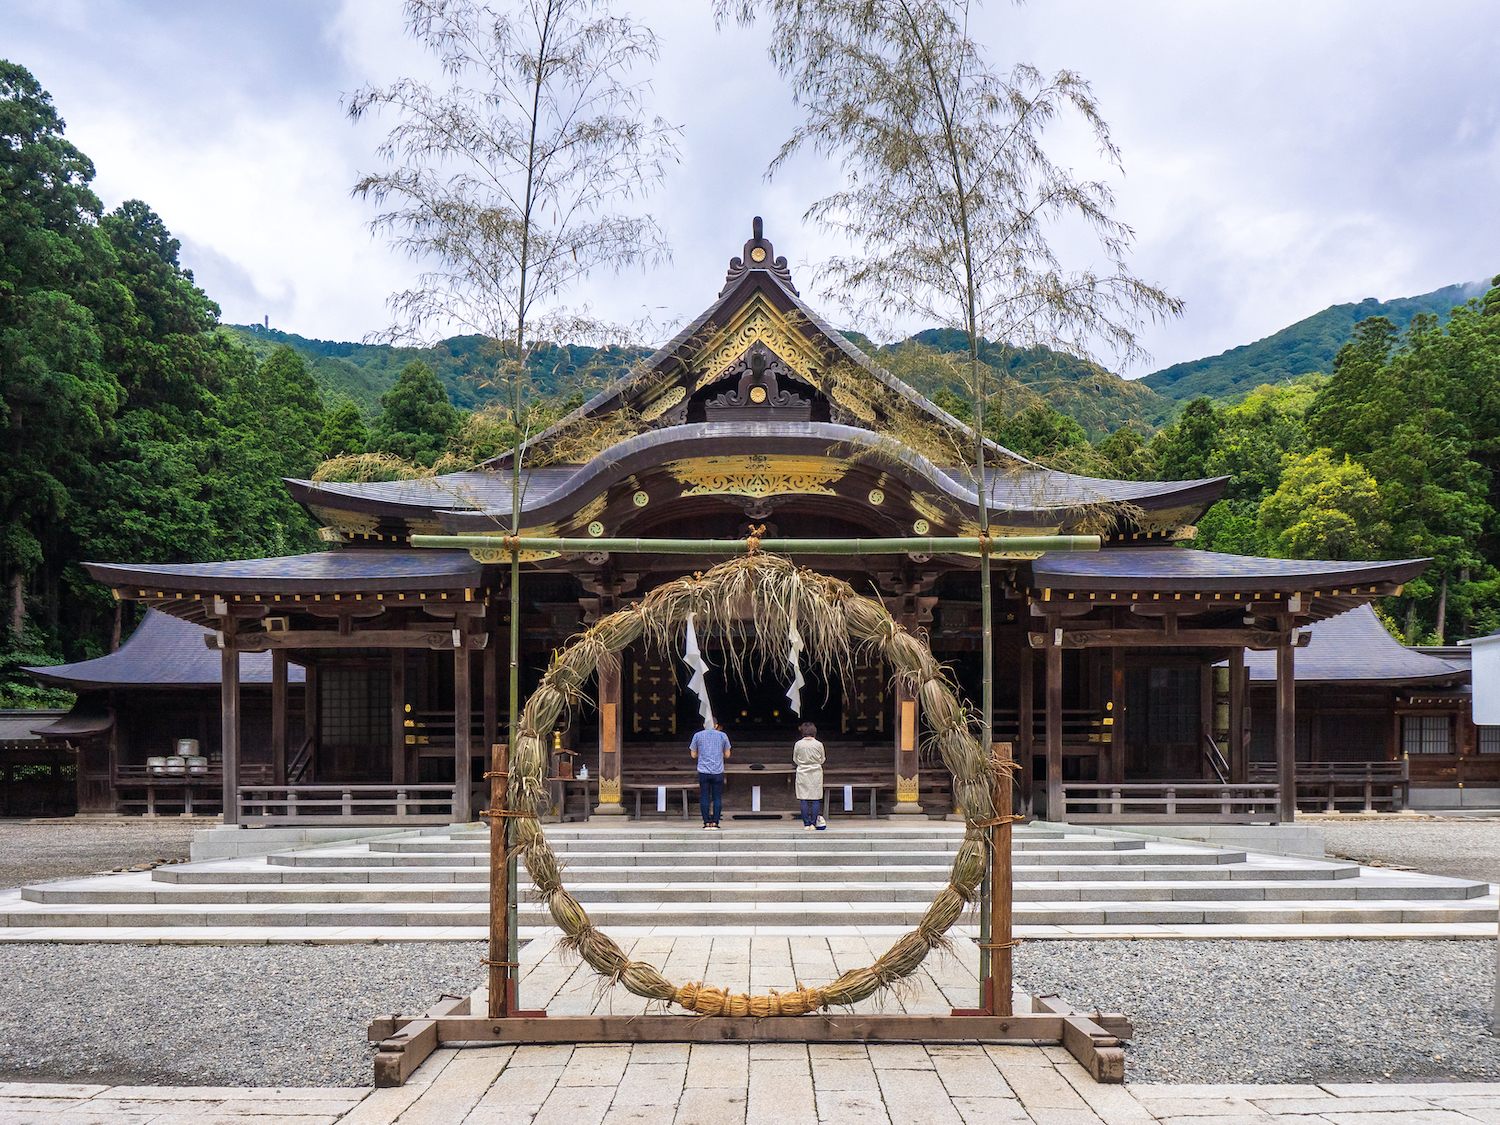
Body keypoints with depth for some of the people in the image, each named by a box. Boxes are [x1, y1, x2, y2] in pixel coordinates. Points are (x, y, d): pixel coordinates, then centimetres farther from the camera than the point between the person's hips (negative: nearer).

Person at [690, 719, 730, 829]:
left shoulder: (697, 736, 6)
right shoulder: (722, 736, 7)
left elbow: (693, 755, 11)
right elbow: (727, 755, 12)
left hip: (703, 771, 0)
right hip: (718, 771, 0)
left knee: (704, 797, 3)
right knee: (717, 797, 4)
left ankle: (707, 822, 0)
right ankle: (715, 822, -1)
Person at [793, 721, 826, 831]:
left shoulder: (798, 744, -6)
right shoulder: (818, 744, -6)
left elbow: (795, 760, 5)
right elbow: (822, 760, 6)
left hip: (802, 773, 0)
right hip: (816, 773, 0)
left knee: (804, 800, 4)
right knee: (815, 800, 6)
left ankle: (806, 824, 3)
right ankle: (813, 823, 4)